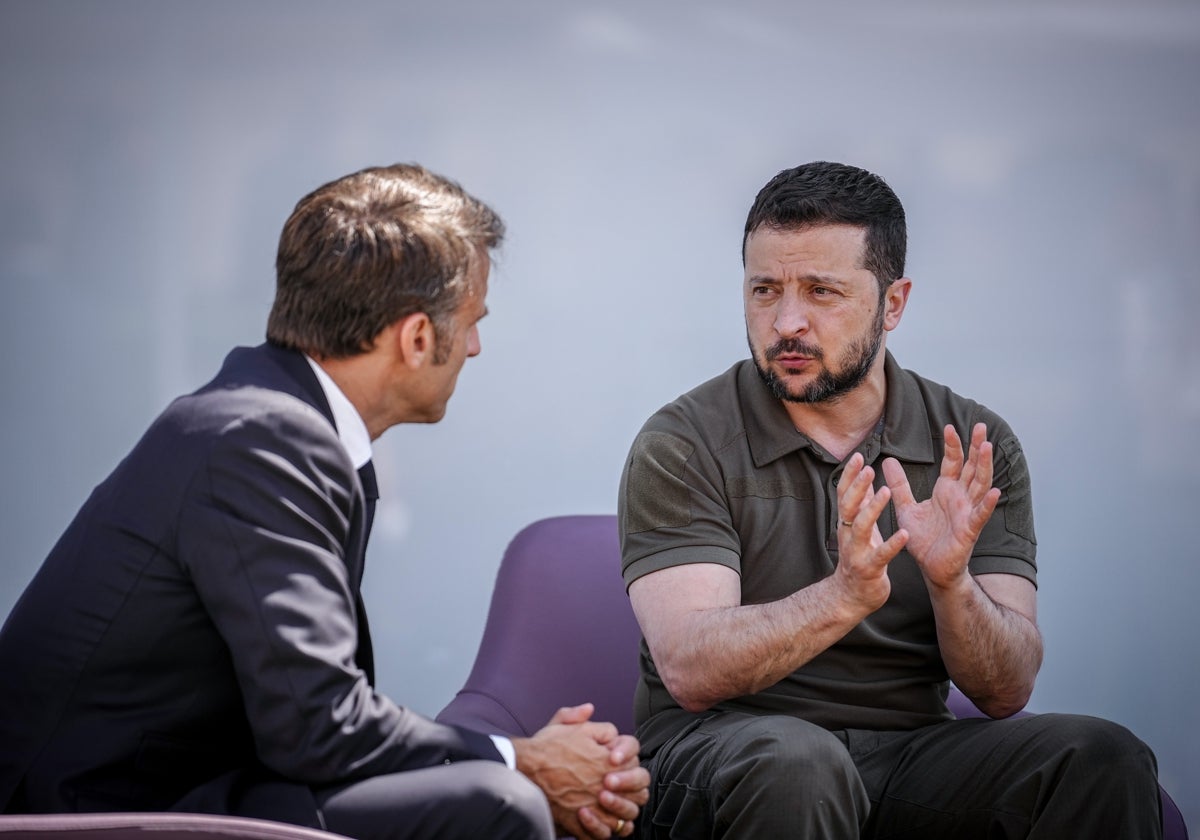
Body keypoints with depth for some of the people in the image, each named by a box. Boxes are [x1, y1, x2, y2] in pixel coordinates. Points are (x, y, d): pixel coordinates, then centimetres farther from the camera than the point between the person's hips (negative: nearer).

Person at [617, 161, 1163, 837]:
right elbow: (689, 669, -17)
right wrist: (842, 597, -33)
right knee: (795, 760, -37)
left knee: (1105, 761, -23)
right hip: (719, 751, -2)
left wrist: (951, 582, -23)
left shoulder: (975, 448, 5)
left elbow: (1006, 692, -2)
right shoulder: (683, 445, -4)